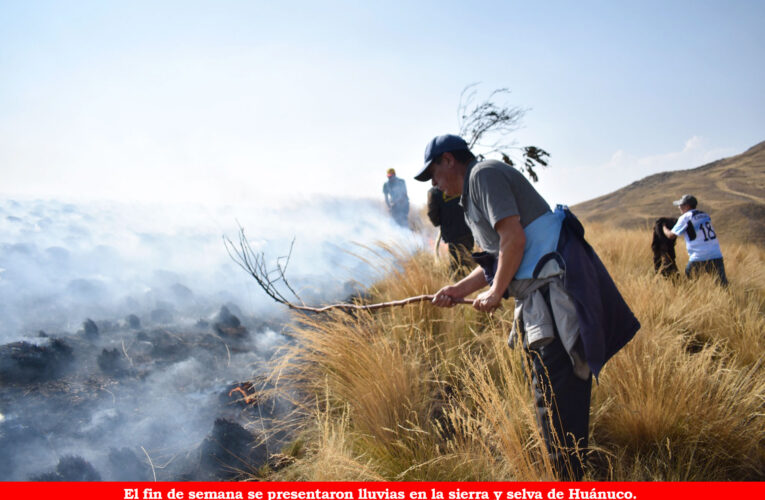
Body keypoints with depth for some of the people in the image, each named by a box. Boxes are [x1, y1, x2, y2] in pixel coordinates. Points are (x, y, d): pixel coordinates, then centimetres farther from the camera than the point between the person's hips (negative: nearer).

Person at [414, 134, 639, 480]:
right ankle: (571, 471, 31)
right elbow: (501, 258, 23)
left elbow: (514, 238, -18)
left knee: (554, 395, -8)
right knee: (549, 390, 18)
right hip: (542, 297, 11)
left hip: (555, 290, -11)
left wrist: (496, 293, -9)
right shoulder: (475, 190, 23)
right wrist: (460, 289, 17)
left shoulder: (484, 173, -7)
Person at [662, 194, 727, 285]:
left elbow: (671, 235, 2)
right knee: (723, 286, 2)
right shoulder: (705, 216, 17)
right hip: (716, 256, 5)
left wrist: (664, 227, 22)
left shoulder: (685, 217, -1)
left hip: (699, 258, -5)